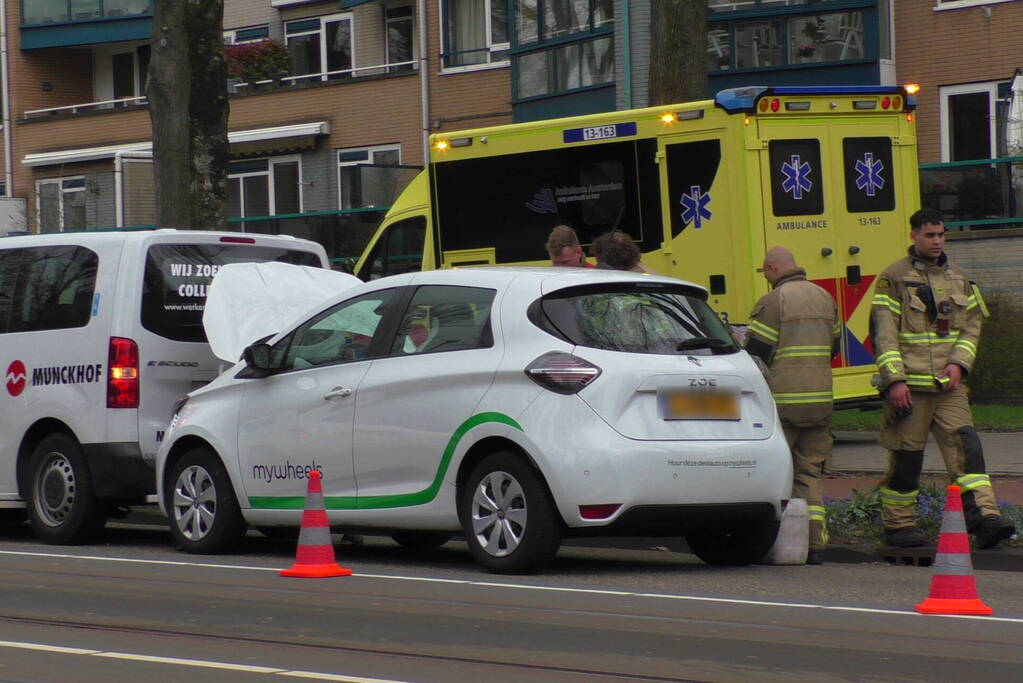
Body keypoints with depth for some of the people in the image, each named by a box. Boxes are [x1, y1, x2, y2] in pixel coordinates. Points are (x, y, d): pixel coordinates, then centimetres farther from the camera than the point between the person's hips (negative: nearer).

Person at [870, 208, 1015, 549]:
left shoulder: (958, 279, 14)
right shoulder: (893, 278, -1)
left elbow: (972, 327, 14)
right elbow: (884, 334, -6)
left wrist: (958, 364, -4)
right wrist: (895, 380, -14)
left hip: (950, 385, 4)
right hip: (910, 386, -4)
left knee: (965, 444, -12)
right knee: (906, 456, 1)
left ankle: (983, 517, -21)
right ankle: (897, 525, 14)